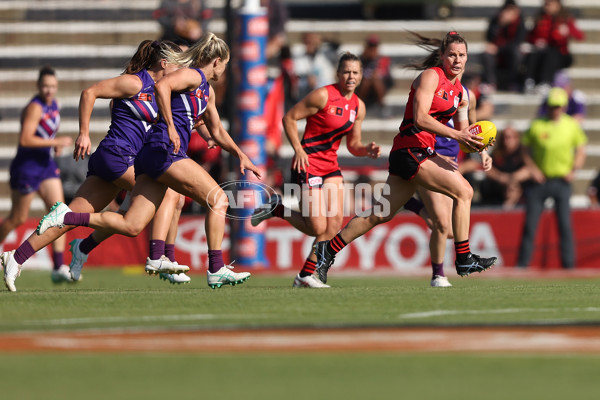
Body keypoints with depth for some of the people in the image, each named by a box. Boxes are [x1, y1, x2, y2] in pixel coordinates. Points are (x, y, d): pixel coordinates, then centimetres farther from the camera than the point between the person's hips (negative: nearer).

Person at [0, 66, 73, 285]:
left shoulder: (54, 105, 8)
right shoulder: (35, 107, -19)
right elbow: (25, 139, -28)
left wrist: (56, 145, 5)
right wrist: (56, 142, -26)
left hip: (46, 165, 8)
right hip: (27, 166, -8)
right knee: (18, 218, 4)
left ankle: (59, 268, -8)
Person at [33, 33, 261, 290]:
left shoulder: (207, 91, 26)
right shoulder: (192, 75, -4)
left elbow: (217, 132, 36)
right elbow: (162, 86, -24)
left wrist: (241, 156, 30)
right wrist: (170, 127, -27)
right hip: (163, 151, -9)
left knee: (131, 226, -2)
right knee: (218, 200, -8)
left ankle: (66, 217, -4)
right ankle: (216, 270, -10)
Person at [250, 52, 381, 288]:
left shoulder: (358, 106, 9)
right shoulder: (323, 96, -12)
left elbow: (353, 145, 17)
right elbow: (289, 118, -8)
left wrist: (368, 151, -5)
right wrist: (298, 150, -18)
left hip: (330, 165, 7)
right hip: (308, 163, -7)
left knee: (335, 223, -5)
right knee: (318, 228, -11)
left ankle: (306, 276, 5)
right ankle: (277, 209, 14)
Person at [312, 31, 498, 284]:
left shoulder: (460, 92, 17)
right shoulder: (430, 76, -9)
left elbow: (463, 134, 20)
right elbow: (420, 118, -20)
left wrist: (475, 143, -3)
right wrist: (457, 135, -23)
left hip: (424, 153, 9)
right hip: (411, 149, -9)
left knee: (382, 214, 11)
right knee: (463, 191, -16)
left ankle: (328, 249, 19)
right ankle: (463, 259, -12)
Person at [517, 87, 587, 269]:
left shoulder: (572, 125, 4)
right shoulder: (537, 126, -1)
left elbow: (580, 151, 11)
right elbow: (525, 149, 7)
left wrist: (573, 170, -4)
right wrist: (532, 169, -6)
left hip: (562, 181, 0)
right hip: (539, 181, 0)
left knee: (565, 225, -4)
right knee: (530, 225, -1)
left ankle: (568, 265, 2)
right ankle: (522, 265, 6)